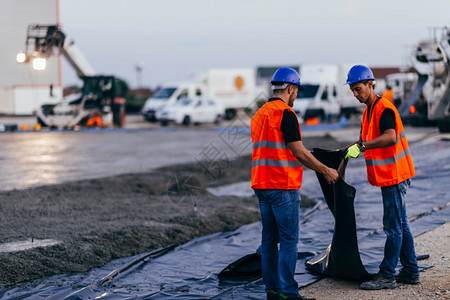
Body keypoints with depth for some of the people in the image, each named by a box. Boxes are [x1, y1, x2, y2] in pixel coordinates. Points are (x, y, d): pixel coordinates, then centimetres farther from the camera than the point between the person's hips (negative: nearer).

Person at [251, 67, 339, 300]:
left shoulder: (259, 114, 15)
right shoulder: (285, 113, -12)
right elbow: (298, 152, -15)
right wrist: (326, 171, -4)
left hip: (261, 185, 9)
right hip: (283, 187, -8)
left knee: (269, 238, 11)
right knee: (289, 240, -4)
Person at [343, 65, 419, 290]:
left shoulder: (384, 108, -18)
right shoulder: (369, 110, 13)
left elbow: (390, 137, -35)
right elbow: (366, 139, 25)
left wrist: (361, 146, -39)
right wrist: (344, 152, 15)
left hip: (395, 175, -10)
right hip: (388, 176, 10)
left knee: (393, 226, -5)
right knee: (400, 224, 15)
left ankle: (387, 276, 0)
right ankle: (411, 272, 23)